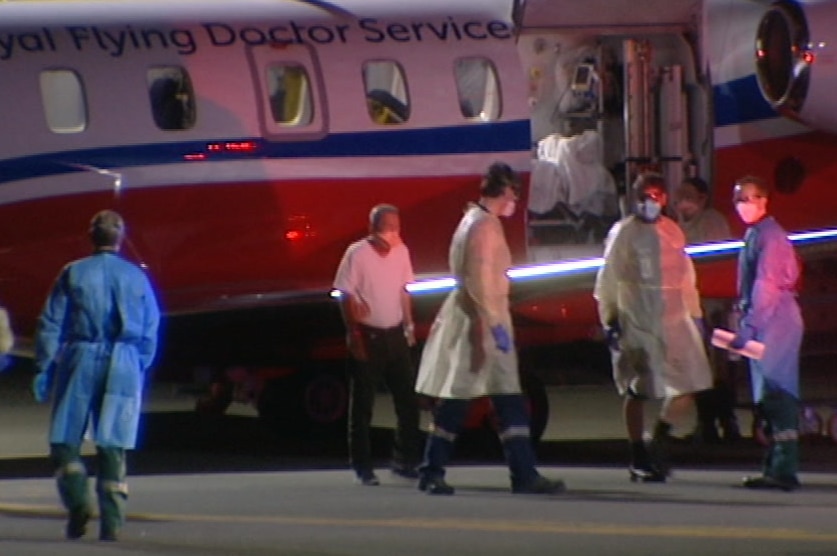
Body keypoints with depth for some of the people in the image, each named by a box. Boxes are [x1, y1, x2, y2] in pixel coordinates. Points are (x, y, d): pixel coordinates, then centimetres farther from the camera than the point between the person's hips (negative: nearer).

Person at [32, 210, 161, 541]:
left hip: (81, 359, -2)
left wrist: (43, 368, 3)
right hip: (124, 365, 2)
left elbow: (51, 324, -1)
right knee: (113, 446, 4)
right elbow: (150, 332, 9)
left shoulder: (73, 274, 1)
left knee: (64, 440, 5)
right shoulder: (137, 278, 7)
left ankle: (77, 499, -18)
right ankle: (111, 522, -1)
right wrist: (138, 371, 19)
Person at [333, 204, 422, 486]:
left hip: (395, 335, 5)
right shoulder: (357, 253, -13)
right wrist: (354, 334, -14)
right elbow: (346, 296, -12)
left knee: (408, 399, 6)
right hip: (368, 335, -5)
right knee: (363, 404, 1)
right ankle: (363, 467, 7)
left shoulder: (400, 251, 4)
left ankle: (404, 460, 16)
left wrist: (408, 325, 13)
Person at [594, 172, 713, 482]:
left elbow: (686, 276, 19)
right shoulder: (624, 233, -3)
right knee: (637, 391, 2)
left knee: (689, 384, -1)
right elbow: (608, 280, -4)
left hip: (674, 319, 5)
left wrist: (695, 314, 18)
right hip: (636, 323, -5)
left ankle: (659, 442, 13)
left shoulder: (673, 231, 13)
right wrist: (609, 319, -9)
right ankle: (639, 460, 9)